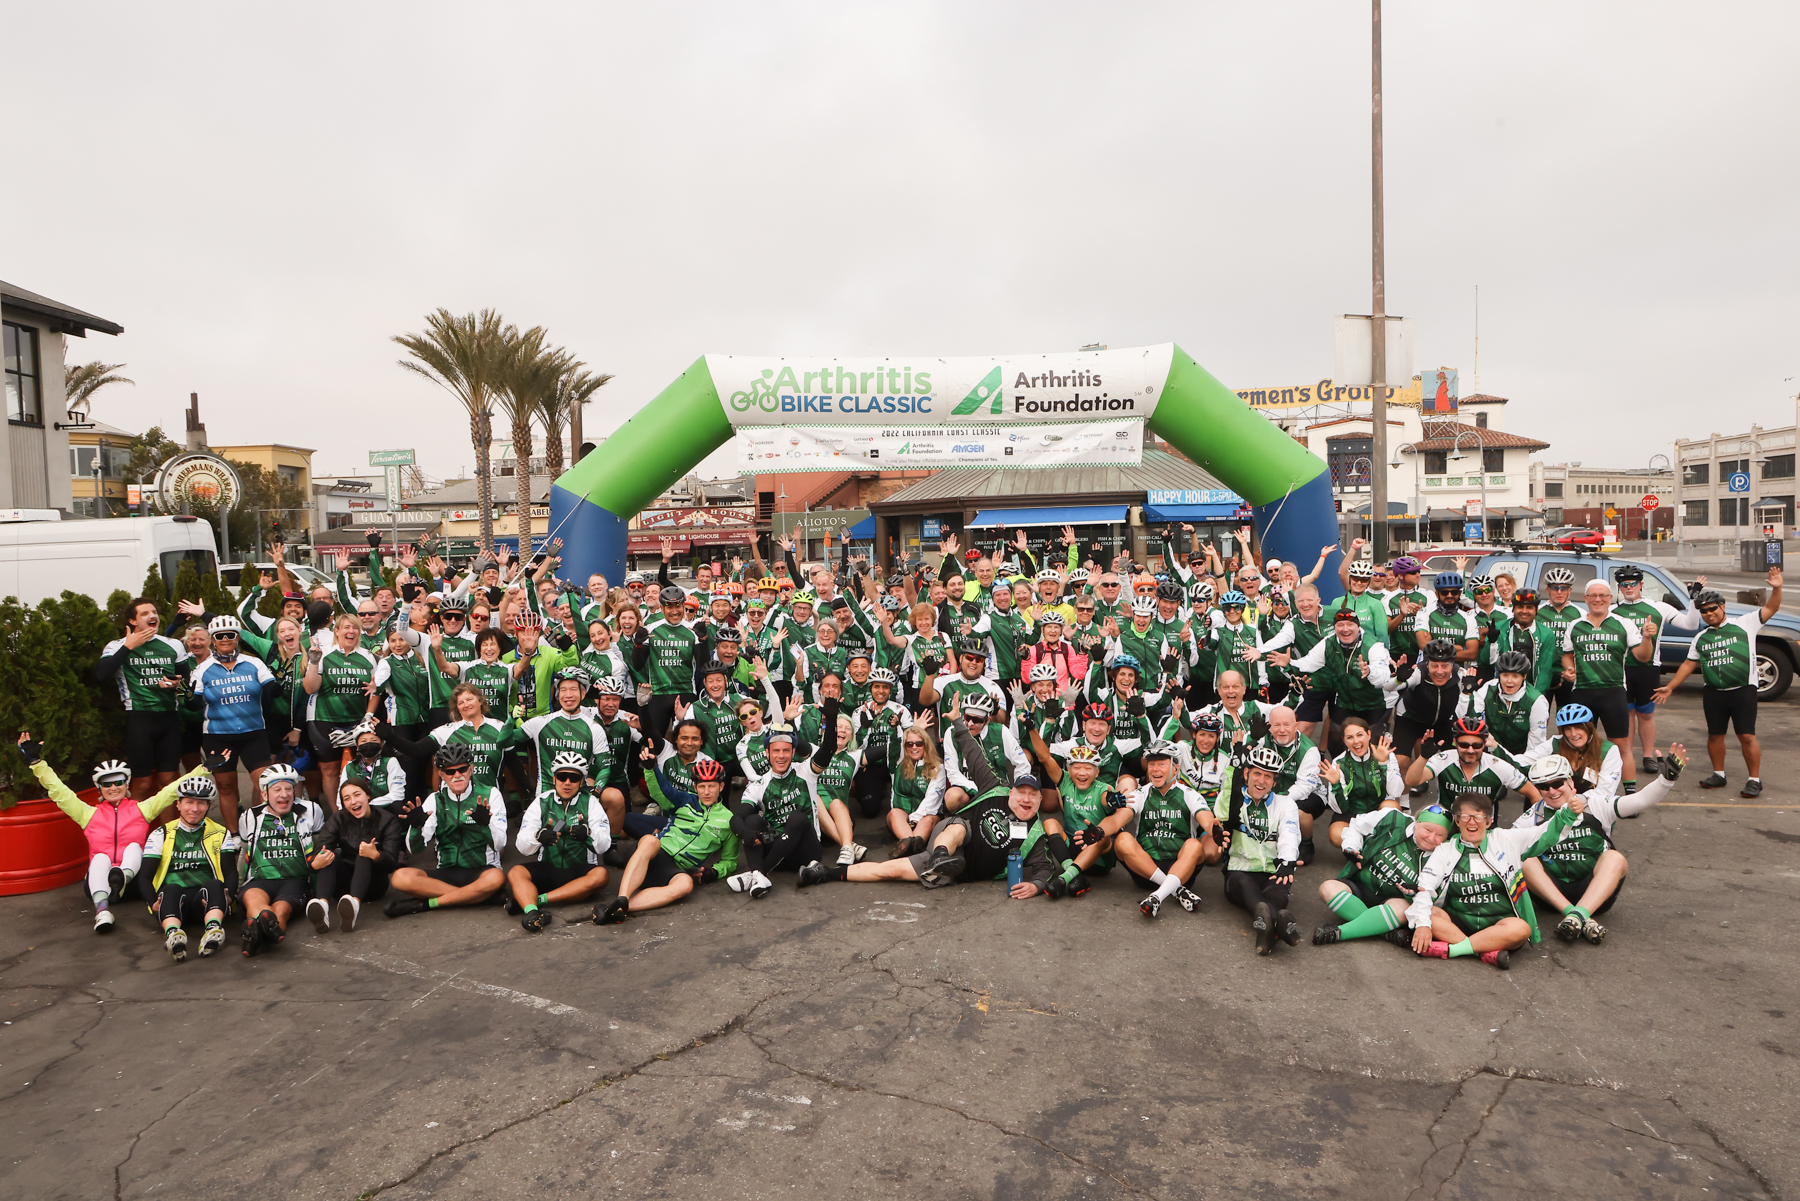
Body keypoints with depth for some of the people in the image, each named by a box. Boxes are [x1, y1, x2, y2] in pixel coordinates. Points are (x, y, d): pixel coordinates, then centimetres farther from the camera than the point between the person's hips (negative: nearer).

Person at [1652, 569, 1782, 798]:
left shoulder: (1744, 624, 1)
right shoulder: (1701, 638, 12)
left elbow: (1770, 609, -6)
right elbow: (1688, 664, 15)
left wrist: (1776, 589, -24)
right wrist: (1669, 687, 11)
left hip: (1743, 690, -4)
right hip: (1713, 693, 4)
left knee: (1747, 736, -5)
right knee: (1714, 735, 11)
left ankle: (1754, 780, 5)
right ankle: (1719, 775, 25)